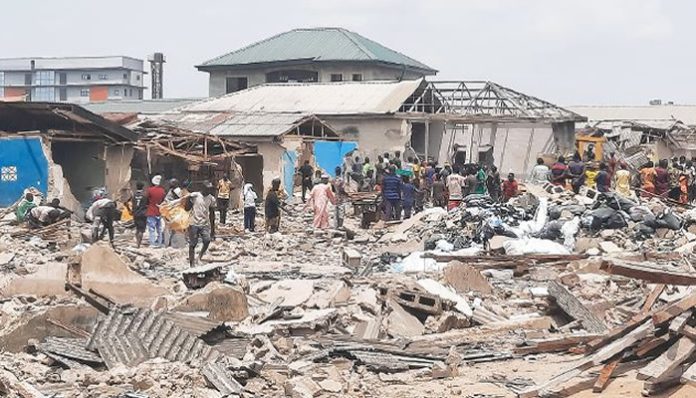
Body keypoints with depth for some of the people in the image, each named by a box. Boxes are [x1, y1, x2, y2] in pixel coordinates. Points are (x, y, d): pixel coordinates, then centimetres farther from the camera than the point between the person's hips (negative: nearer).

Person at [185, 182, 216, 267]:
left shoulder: (211, 199, 5)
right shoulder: (194, 196, -7)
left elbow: (212, 214, 13)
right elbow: (187, 208, -3)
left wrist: (212, 227, 12)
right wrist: (188, 199, -19)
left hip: (205, 224, 3)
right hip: (194, 224, -3)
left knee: (207, 241, -16)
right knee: (193, 244, 1)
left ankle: (199, 258, 7)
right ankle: (192, 264, 10)